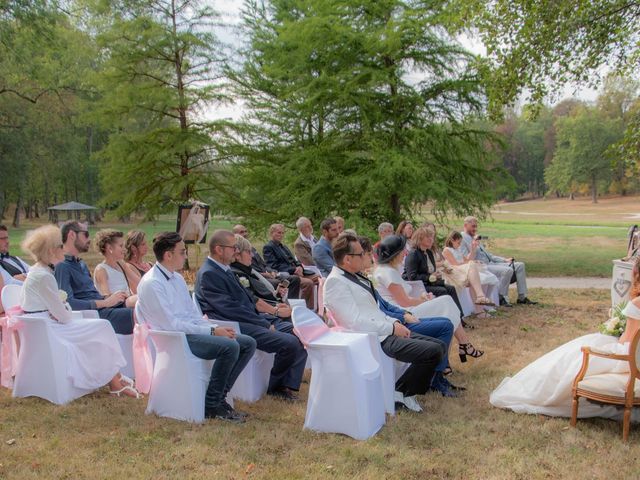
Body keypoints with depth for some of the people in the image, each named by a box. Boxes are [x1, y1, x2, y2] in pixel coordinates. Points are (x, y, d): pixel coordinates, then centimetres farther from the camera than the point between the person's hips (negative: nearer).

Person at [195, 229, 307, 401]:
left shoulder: (225, 270, 18)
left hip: (251, 318, 10)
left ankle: (288, 385, -2)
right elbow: (231, 310, -18)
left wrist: (266, 320, 4)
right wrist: (265, 324, -14)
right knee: (290, 343, -23)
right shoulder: (208, 274, -13)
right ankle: (274, 386, 2)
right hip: (237, 327, -10)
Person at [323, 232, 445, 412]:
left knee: (439, 346, 6)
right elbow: (355, 322, -22)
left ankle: (406, 390, 12)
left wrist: (395, 322, 4)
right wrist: (392, 328, -16)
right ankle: (401, 393, 0)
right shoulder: (335, 282, -15)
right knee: (433, 351, -19)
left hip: (386, 331, 10)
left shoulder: (351, 277, 14)